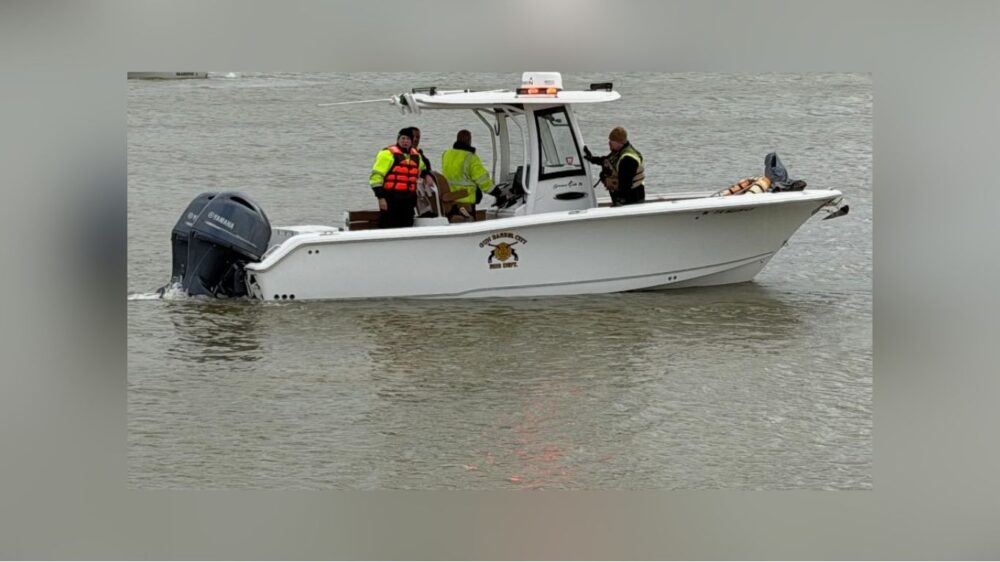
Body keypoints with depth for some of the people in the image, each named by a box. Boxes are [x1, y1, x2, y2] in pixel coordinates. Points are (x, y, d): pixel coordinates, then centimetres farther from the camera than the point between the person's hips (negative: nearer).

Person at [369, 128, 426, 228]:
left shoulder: (416, 156, 17)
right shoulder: (388, 154, -5)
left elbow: (422, 170, 39)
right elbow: (376, 177, -10)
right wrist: (380, 197, -16)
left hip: (408, 201, 7)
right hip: (391, 200, -7)